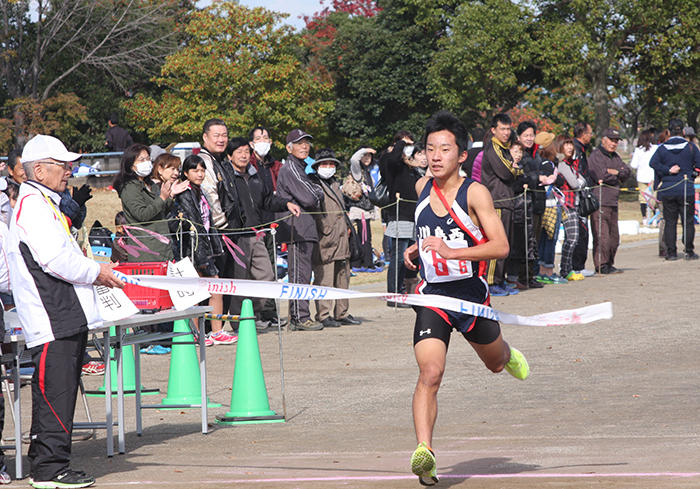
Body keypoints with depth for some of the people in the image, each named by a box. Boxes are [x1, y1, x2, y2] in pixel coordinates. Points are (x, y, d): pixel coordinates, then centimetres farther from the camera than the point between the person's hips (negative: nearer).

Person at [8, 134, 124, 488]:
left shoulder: (45, 204, 22)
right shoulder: (32, 204, -11)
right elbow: (54, 259, -19)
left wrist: (93, 269, 17)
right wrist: (95, 272, -9)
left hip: (67, 319, 11)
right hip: (52, 320, -11)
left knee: (60, 393, 12)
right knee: (54, 393, -10)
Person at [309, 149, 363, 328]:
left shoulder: (335, 185, 21)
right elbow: (314, 211, -12)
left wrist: (347, 226, 18)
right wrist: (327, 232, -16)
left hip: (341, 239, 9)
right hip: (325, 242, -9)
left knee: (343, 279, 11)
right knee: (324, 279, -8)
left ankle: (342, 313, 18)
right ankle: (324, 315, -5)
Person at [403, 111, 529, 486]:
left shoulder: (475, 193, -15)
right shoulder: (423, 187, 1)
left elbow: (501, 246, -22)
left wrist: (452, 251, -31)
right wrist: (417, 248, 5)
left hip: (472, 294, -1)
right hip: (433, 296, 1)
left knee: (495, 363, 26)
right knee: (430, 373, -20)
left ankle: (509, 356, 64)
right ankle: (423, 452, -28)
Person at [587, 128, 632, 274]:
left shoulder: (615, 157, 21)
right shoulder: (596, 155, -5)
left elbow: (628, 171, 11)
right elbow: (602, 175, -17)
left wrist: (615, 172, -9)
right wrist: (618, 178, 1)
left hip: (613, 202, 9)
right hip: (600, 202, -9)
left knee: (614, 237, 9)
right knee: (602, 236, -11)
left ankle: (609, 264, 16)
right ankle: (601, 266, -8)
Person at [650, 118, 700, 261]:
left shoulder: (662, 148, 0)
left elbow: (653, 163, -14)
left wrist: (668, 170, -11)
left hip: (668, 191, 1)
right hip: (687, 190, -1)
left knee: (670, 222, 6)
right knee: (688, 222, 5)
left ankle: (671, 253, 4)